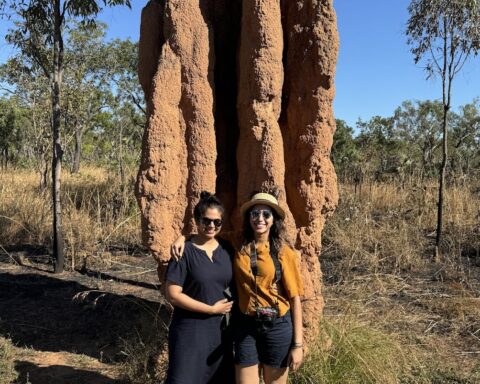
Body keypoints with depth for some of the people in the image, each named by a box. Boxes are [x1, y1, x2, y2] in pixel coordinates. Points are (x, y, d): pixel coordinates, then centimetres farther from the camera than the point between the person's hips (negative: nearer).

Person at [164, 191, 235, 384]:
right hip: (189, 331, -5)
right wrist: (212, 309, -15)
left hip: (219, 330, 5)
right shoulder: (184, 251, -12)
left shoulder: (226, 250, 3)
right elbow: (172, 294, -16)